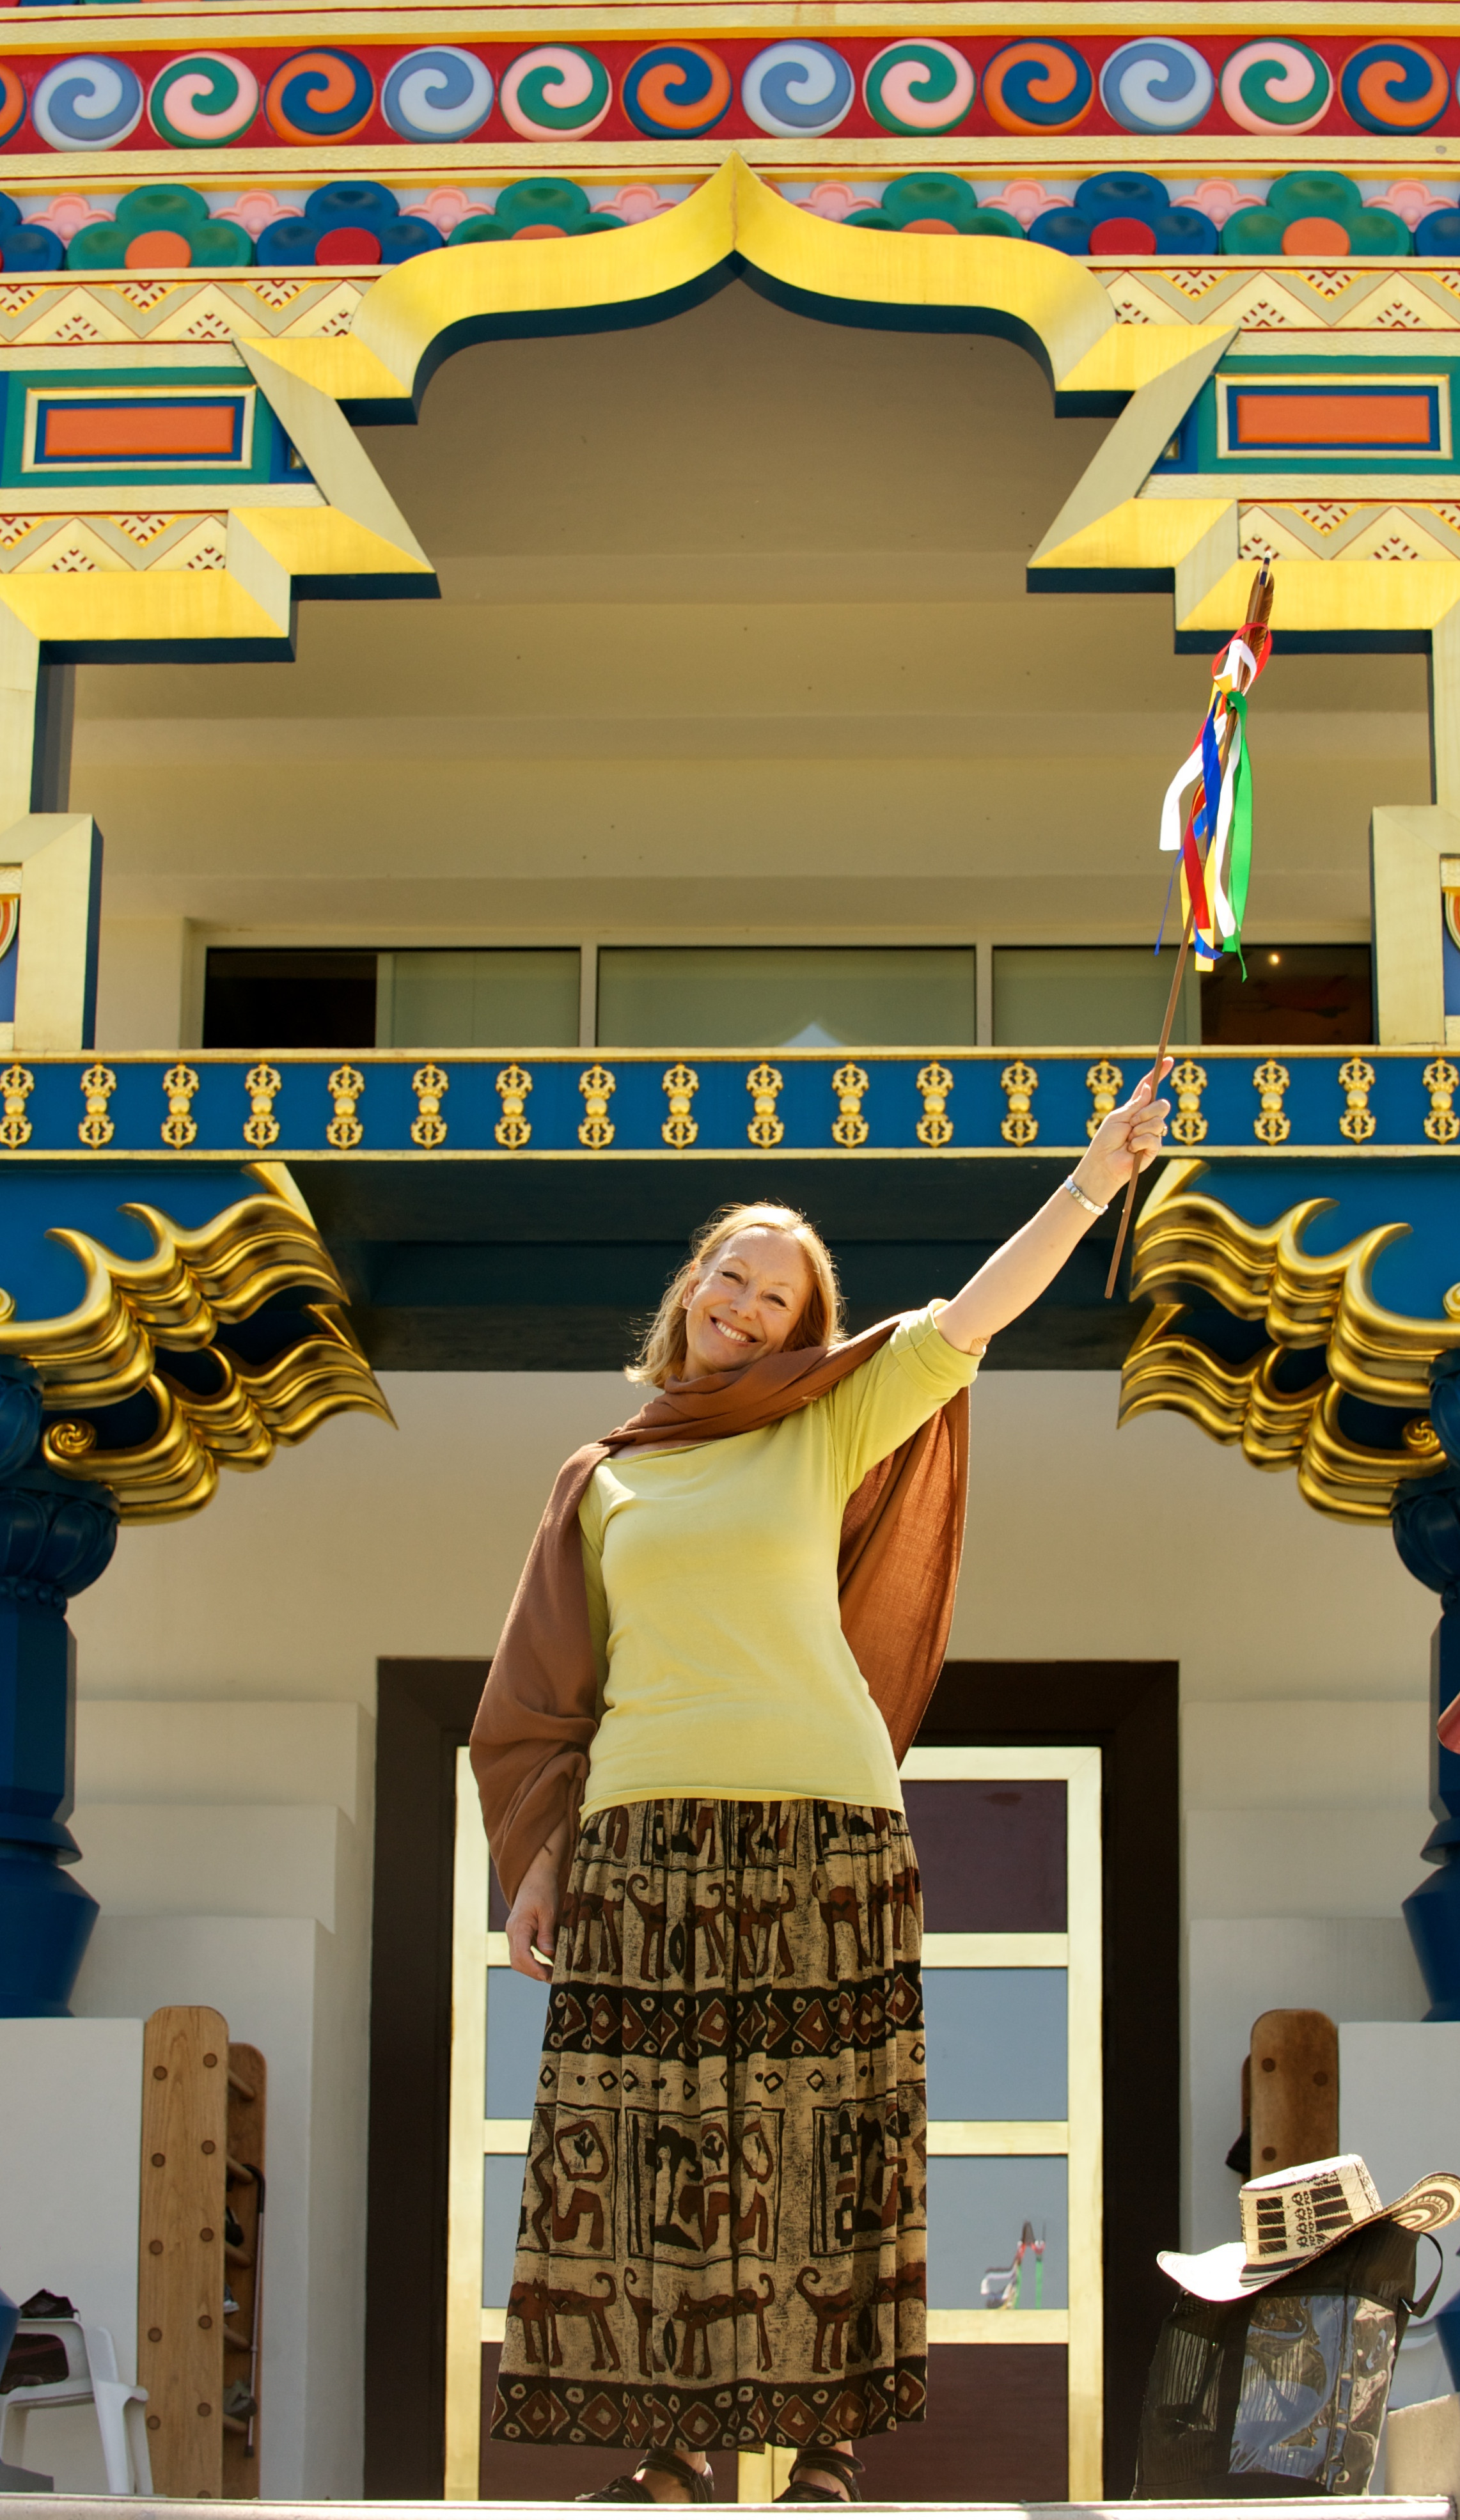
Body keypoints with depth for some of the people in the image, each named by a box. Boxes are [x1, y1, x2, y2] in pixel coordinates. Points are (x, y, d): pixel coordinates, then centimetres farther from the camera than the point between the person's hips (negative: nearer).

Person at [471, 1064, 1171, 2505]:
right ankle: (673, 2450, 7)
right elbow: (553, 1690, 14)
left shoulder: (828, 1436, 10)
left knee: (818, 2145, -1)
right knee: (647, 2147, -1)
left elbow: (973, 1315, 0)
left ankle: (826, 2444, 6)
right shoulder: (602, 1482, 15)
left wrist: (1098, 1173, -10)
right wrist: (537, 1858, 6)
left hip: (820, 1831, -1)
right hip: (641, 1842, 2)